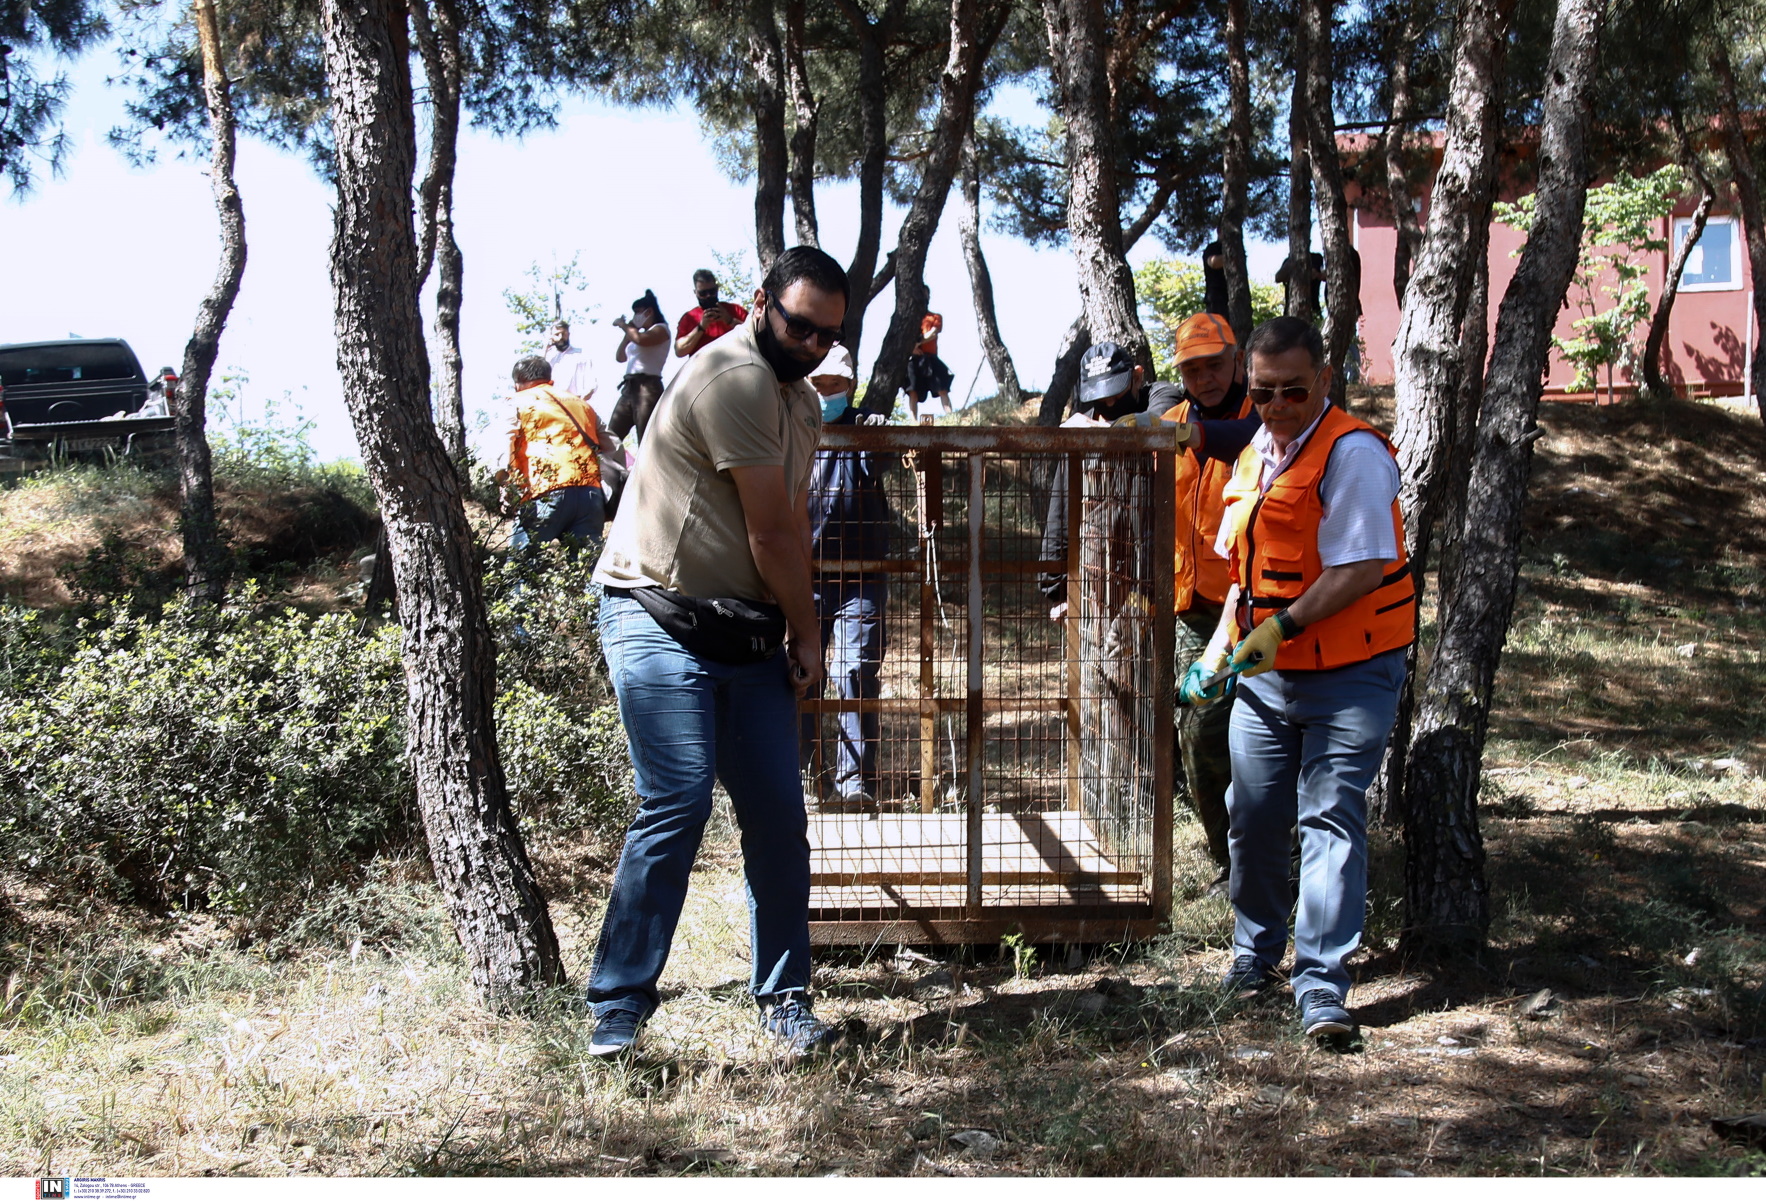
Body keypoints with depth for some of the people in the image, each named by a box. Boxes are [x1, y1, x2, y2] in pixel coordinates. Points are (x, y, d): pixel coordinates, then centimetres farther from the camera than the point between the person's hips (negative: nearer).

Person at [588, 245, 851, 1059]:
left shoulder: (802, 402, 18)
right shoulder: (735, 378, -15)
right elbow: (771, 532, -14)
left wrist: (799, 637, 4)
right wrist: (808, 633, -2)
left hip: (749, 631, 9)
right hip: (661, 619, -9)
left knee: (778, 812, 3)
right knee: (678, 803, -15)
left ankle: (783, 998, 13)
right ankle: (619, 1003, -5)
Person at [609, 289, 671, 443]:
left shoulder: (661, 329, 3)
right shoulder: (640, 333, 26)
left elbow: (641, 339, -19)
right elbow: (620, 357, 27)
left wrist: (623, 324, -3)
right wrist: (627, 333, 19)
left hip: (647, 387, -8)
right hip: (629, 387, 8)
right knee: (611, 437, 2)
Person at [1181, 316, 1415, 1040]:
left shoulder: (1352, 453, -13)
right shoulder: (1255, 458, 12)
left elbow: (1361, 568, -21)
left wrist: (1284, 628, -25)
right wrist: (1219, 650, 13)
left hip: (1349, 676, -7)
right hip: (1265, 678, 7)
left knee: (1330, 818, -9)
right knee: (1253, 816, 11)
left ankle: (1321, 986, -5)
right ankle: (1255, 952, 30)